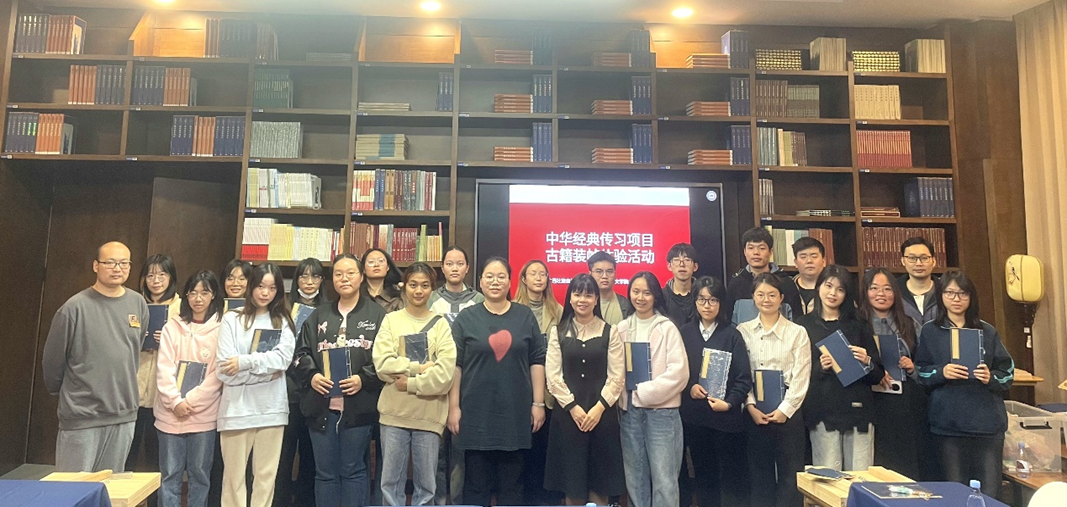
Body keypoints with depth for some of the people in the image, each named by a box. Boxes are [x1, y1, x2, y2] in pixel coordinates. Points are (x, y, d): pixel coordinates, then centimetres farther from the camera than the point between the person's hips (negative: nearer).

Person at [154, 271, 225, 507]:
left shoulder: (221, 329, -3)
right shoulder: (172, 327, 4)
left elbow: (218, 375, -6)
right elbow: (164, 369, -1)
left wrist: (190, 401, -13)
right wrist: (175, 402, -12)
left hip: (203, 415, -2)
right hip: (171, 413, 2)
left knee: (199, 474, 8)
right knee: (170, 474, 9)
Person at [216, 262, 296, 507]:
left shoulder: (283, 321, 9)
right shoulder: (232, 319, 1)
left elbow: (283, 358, -7)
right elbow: (225, 371, -7)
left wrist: (245, 362, -14)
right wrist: (266, 367, -9)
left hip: (271, 408, 2)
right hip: (237, 409, -2)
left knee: (266, 475, 8)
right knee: (234, 475, 6)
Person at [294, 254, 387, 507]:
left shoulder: (377, 315, 1)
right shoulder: (319, 316, 14)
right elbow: (303, 352, 12)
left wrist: (363, 379, -16)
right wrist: (312, 376, -6)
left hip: (358, 406, -3)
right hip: (321, 405, 4)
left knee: (353, 470, 5)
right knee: (325, 472, 12)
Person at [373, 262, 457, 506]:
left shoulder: (441, 324, 1)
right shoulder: (391, 320, 4)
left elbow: (444, 372, -9)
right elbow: (383, 364, -8)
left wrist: (411, 383, -12)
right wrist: (420, 367, -12)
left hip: (429, 414, 0)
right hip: (394, 412, 1)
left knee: (426, 483, 8)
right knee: (391, 481, 8)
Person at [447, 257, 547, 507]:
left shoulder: (525, 317, 4)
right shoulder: (466, 318, 1)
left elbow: (537, 361, 4)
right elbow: (455, 364, 0)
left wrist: (538, 403, 0)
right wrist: (453, 406, -4)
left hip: (515, 411, 1)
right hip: (476, 412, -1)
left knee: (511, 481, 11)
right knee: (476, 481, 8)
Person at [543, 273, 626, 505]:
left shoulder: (609, 332, 4)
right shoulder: (558, 332, 5)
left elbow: (616, 377, -2)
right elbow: (553, 376, -1)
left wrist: (599, 408, -11)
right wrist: (573, 407, -10)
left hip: (602, 413, 0)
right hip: (568, 413, 0)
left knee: (600, 478, 6)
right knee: (571, 478, 6)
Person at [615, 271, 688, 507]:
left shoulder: (667, 328, -2)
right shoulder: (621, 329, 9)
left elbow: (678, 371, -9)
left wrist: (645, 392, -11)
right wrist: (630, 395, -7)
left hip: (661, 409, -4)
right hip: (629, 409, 4)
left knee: (663, 479, -3)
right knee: (635, 478, 10)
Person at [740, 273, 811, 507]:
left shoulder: (797, 332, 2)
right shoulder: (743, 331, 5)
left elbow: (801, 377, -3)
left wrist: (784, 410, -10)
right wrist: (750, 407, -9)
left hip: (788, 411, -1)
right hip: (754, 412, 2)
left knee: (789, 474, 3)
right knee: (759, 473, 8)